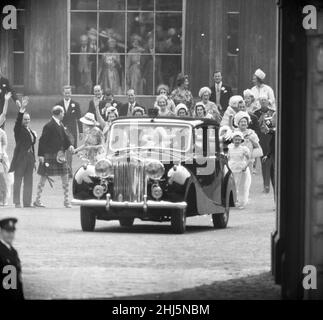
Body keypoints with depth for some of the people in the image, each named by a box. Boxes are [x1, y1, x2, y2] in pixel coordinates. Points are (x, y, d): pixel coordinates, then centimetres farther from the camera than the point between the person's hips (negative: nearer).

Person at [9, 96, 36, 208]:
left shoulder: (31, 131, 16)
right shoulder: (19, 130, -4)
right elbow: (18, 120, -21)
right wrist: (22, 108, -30)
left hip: (30, 157, 6)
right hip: (20, 157, -6)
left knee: (28, 181, 7)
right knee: (18, 180, -1)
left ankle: (27, 202, 12)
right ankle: (17, 202, 2)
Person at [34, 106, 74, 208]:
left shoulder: (60, 125, 11)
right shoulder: (49, 126, -14)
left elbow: (65, 137, 15)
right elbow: (42, 140, -14)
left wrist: (70, 145, -6)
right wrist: (41, 155, -16)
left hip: (59, 155, 8)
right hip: (49, 155, -8)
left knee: (65, 177, 5)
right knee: (43, 178, 0)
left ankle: (66, 200, 12)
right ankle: (37, 200, 8)